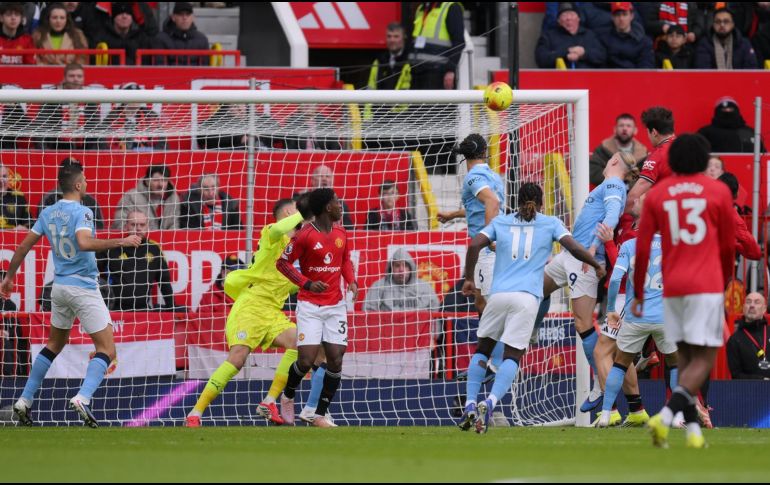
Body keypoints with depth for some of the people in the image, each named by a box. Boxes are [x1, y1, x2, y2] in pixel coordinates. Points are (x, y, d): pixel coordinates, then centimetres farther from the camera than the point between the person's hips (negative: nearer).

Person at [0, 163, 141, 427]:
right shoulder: (81, 212, -14)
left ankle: (24, 401, 19)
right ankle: (83, 398, -27)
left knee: (54, 344, 23)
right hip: (84, 287, -7)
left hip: (60, 286, 7)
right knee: (106, 350, -5)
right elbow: (84, 243, -32)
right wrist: (121, 242, -28)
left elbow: (24, 246, 10)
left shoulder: (48, 213, 7)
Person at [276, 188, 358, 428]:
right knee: (306, 360, -12)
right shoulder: (305, 235, -11)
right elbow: (283, 262, -6)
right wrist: (307, 283, -16)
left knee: (336, 360, -4)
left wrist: (351, 281, 3)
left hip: (335, 306, 5)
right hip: (310, 306, -5)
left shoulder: (341, 233, 7)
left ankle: (321, 415, 4)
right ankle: (289, 395, 19)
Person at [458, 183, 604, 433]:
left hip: (499, 294, 2)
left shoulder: (500, 222, 15)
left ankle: (470, 404, 5)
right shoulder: (550, 223, 12)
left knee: (483, 348, 17)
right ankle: (490, 403, -25)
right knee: (512, 355, -3)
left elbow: (474, 245, 4)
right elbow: (574, 248, 2)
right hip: (527, 297, -2)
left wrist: (469, 279, 13)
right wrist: (597, 265, 19)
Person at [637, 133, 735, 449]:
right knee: (703, 359, -5)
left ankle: (693, 430, 9)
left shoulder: (656, 195, 6)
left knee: (686, 357, 14)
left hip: (672, 288, 4)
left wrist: (638, 294, 12)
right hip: (706, 286, -4)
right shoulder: (718, 192, 0)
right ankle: (665, 416, -25)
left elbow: (642, 248, 4)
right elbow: (728, 246, 6)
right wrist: (725, 282, 23)